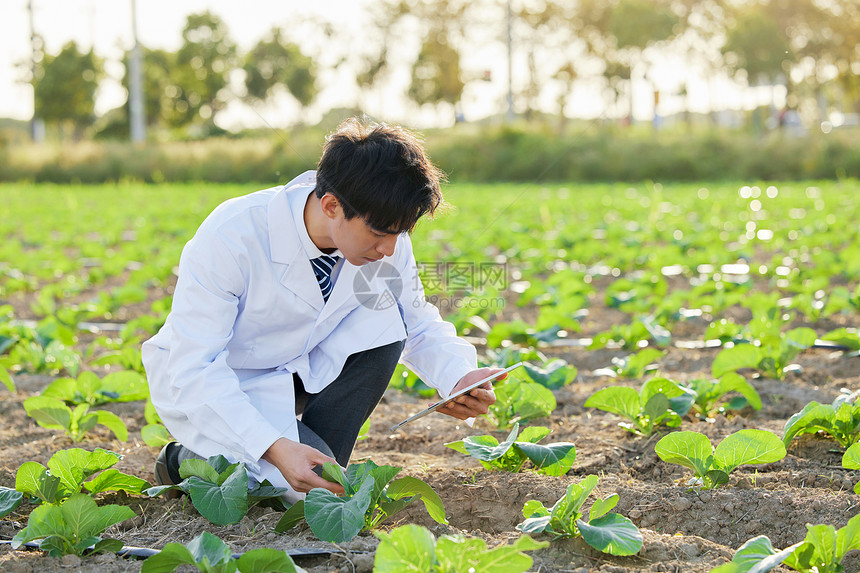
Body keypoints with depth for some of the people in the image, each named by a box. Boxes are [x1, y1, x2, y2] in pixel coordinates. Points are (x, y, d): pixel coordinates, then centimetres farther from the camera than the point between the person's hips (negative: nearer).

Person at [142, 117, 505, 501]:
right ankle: (185, 459, 3)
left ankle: (322, 470, -8)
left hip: (296, 368, 5)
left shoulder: (384, 235, -18)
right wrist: (274, 448, -44)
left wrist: (457, 377, -25)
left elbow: (418, 324, -2)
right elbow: (192, 369, -32)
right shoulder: (230, 238, -33)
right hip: (201, 383, -5)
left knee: (382, 319, -21)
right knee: (299, 484, -27)